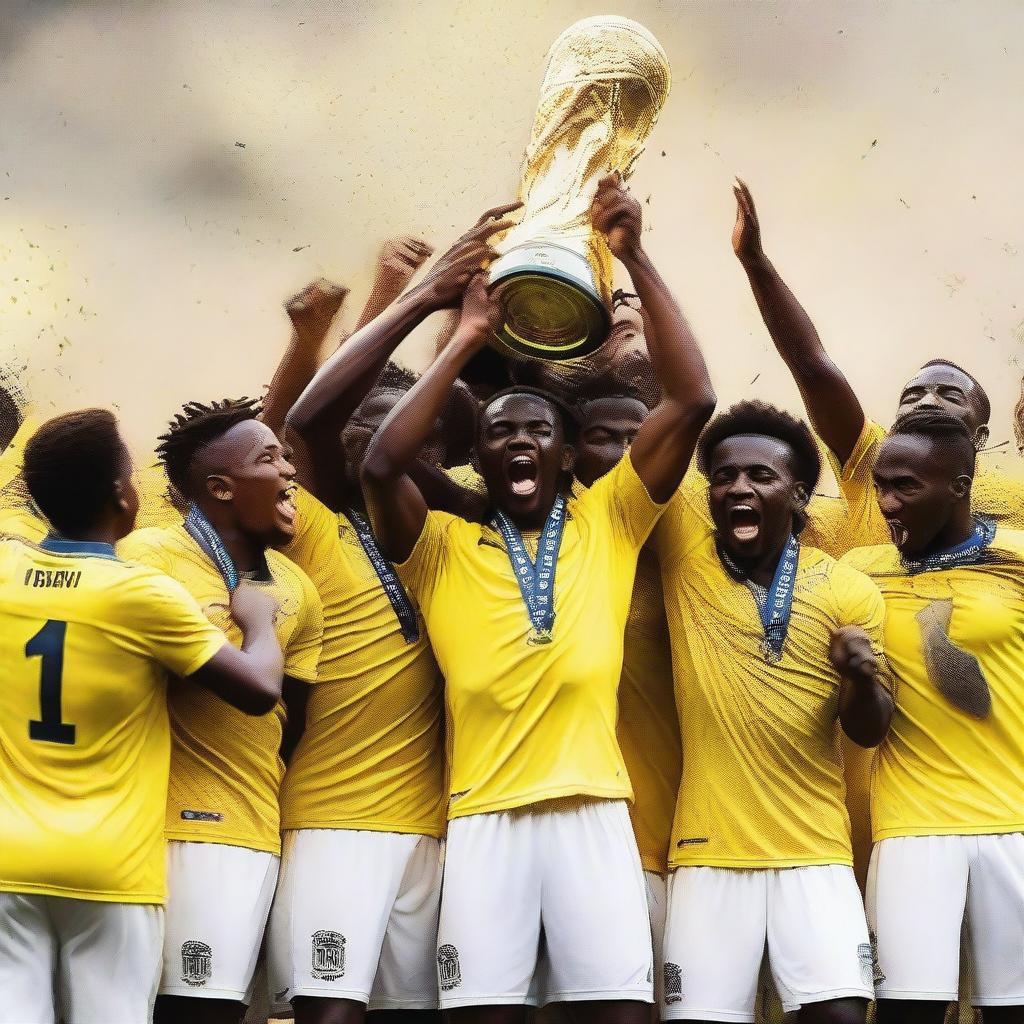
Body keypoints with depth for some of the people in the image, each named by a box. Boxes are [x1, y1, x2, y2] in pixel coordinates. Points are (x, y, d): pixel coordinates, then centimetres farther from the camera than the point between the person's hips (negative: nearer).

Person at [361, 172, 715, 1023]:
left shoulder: (607, 523, 12)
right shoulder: (444, 546, 11)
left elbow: (692, 403, 3)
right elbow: (382, 466, -8)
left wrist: (636, 259, 0)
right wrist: (467, 340, -1)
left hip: (594, 808, 0)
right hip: (485, 816, 0)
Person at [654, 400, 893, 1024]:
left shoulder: (849, 592, 3)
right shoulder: (684, 552, 2)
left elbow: (868, 731, 3)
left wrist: (863, 679, -15)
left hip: (815, 852, 0)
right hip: (709, 850, 0)